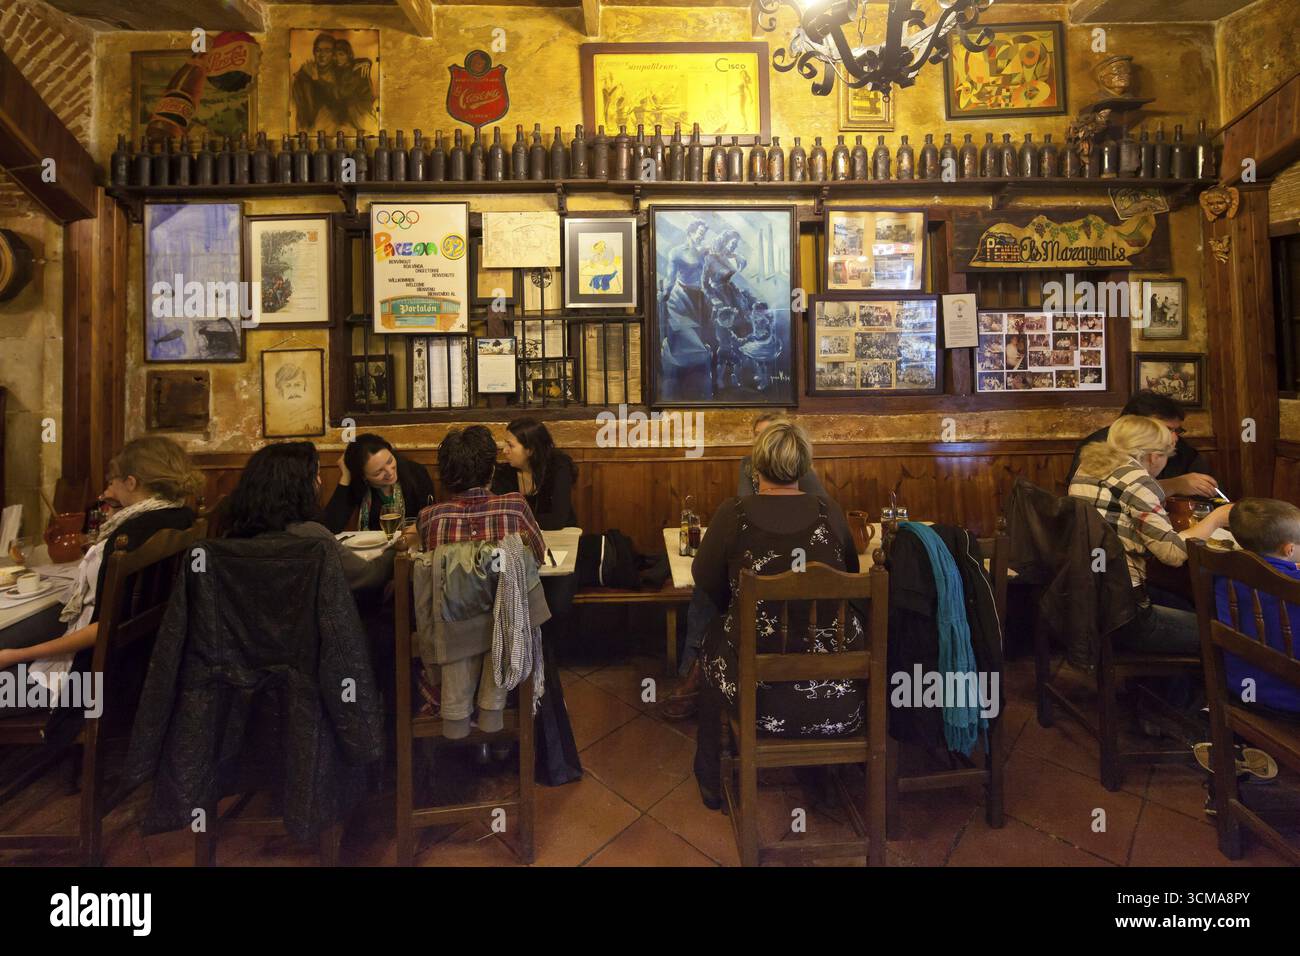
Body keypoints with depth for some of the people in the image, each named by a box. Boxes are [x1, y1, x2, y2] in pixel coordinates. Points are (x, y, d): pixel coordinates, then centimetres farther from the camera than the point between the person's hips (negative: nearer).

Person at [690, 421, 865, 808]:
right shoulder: (829, 511, -3)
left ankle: (711, 776, 45)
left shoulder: (733, 513, -11)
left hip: (760, 691, -2)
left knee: (714, 639, 28)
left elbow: (704, 579, 2)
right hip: (839, 695, 3)